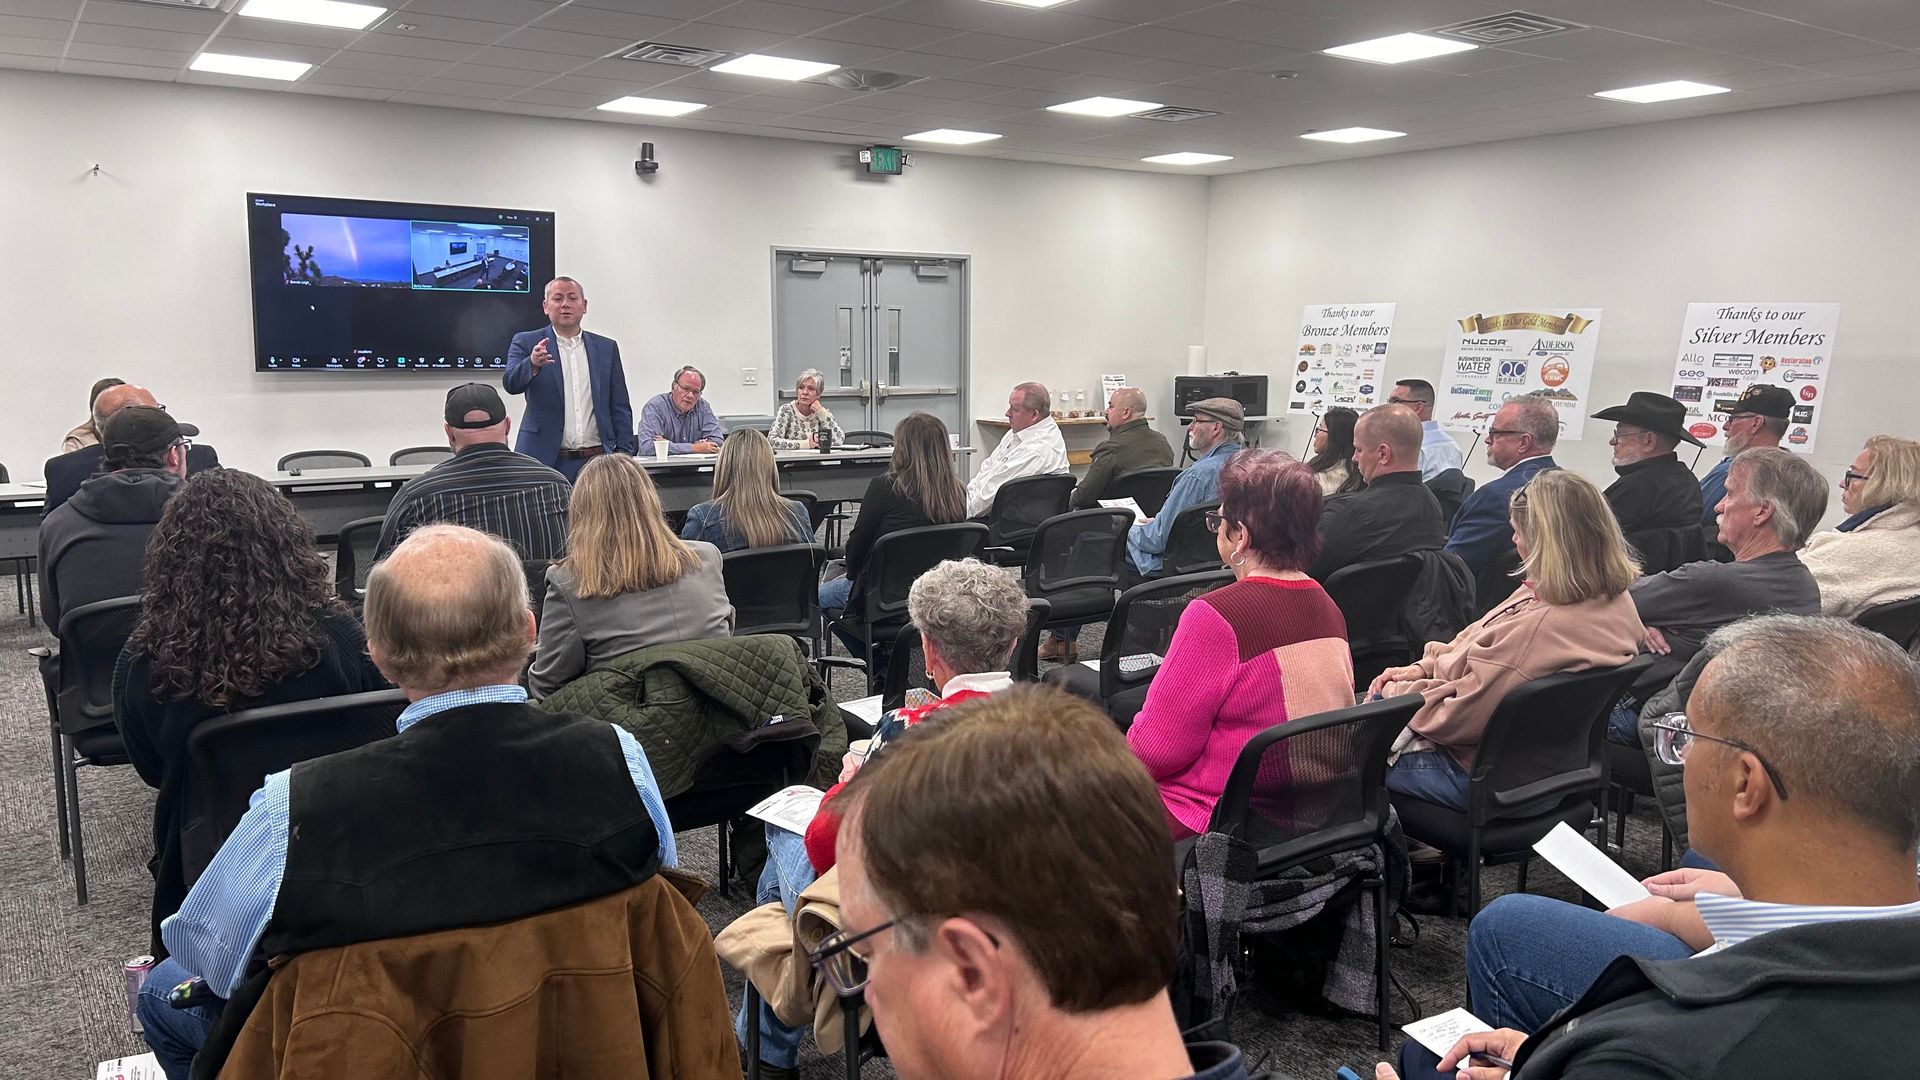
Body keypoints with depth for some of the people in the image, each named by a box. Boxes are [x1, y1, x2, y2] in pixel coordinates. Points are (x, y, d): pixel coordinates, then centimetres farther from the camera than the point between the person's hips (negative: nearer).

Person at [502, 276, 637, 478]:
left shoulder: (607, 348, 12)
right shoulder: (526, 343, 6)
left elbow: (620, 408, 12)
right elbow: (511, 383, -11)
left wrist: (624, 454, 2)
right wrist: (533, 363, -32)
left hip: (597, 462, 2)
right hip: (546, 461, -2)